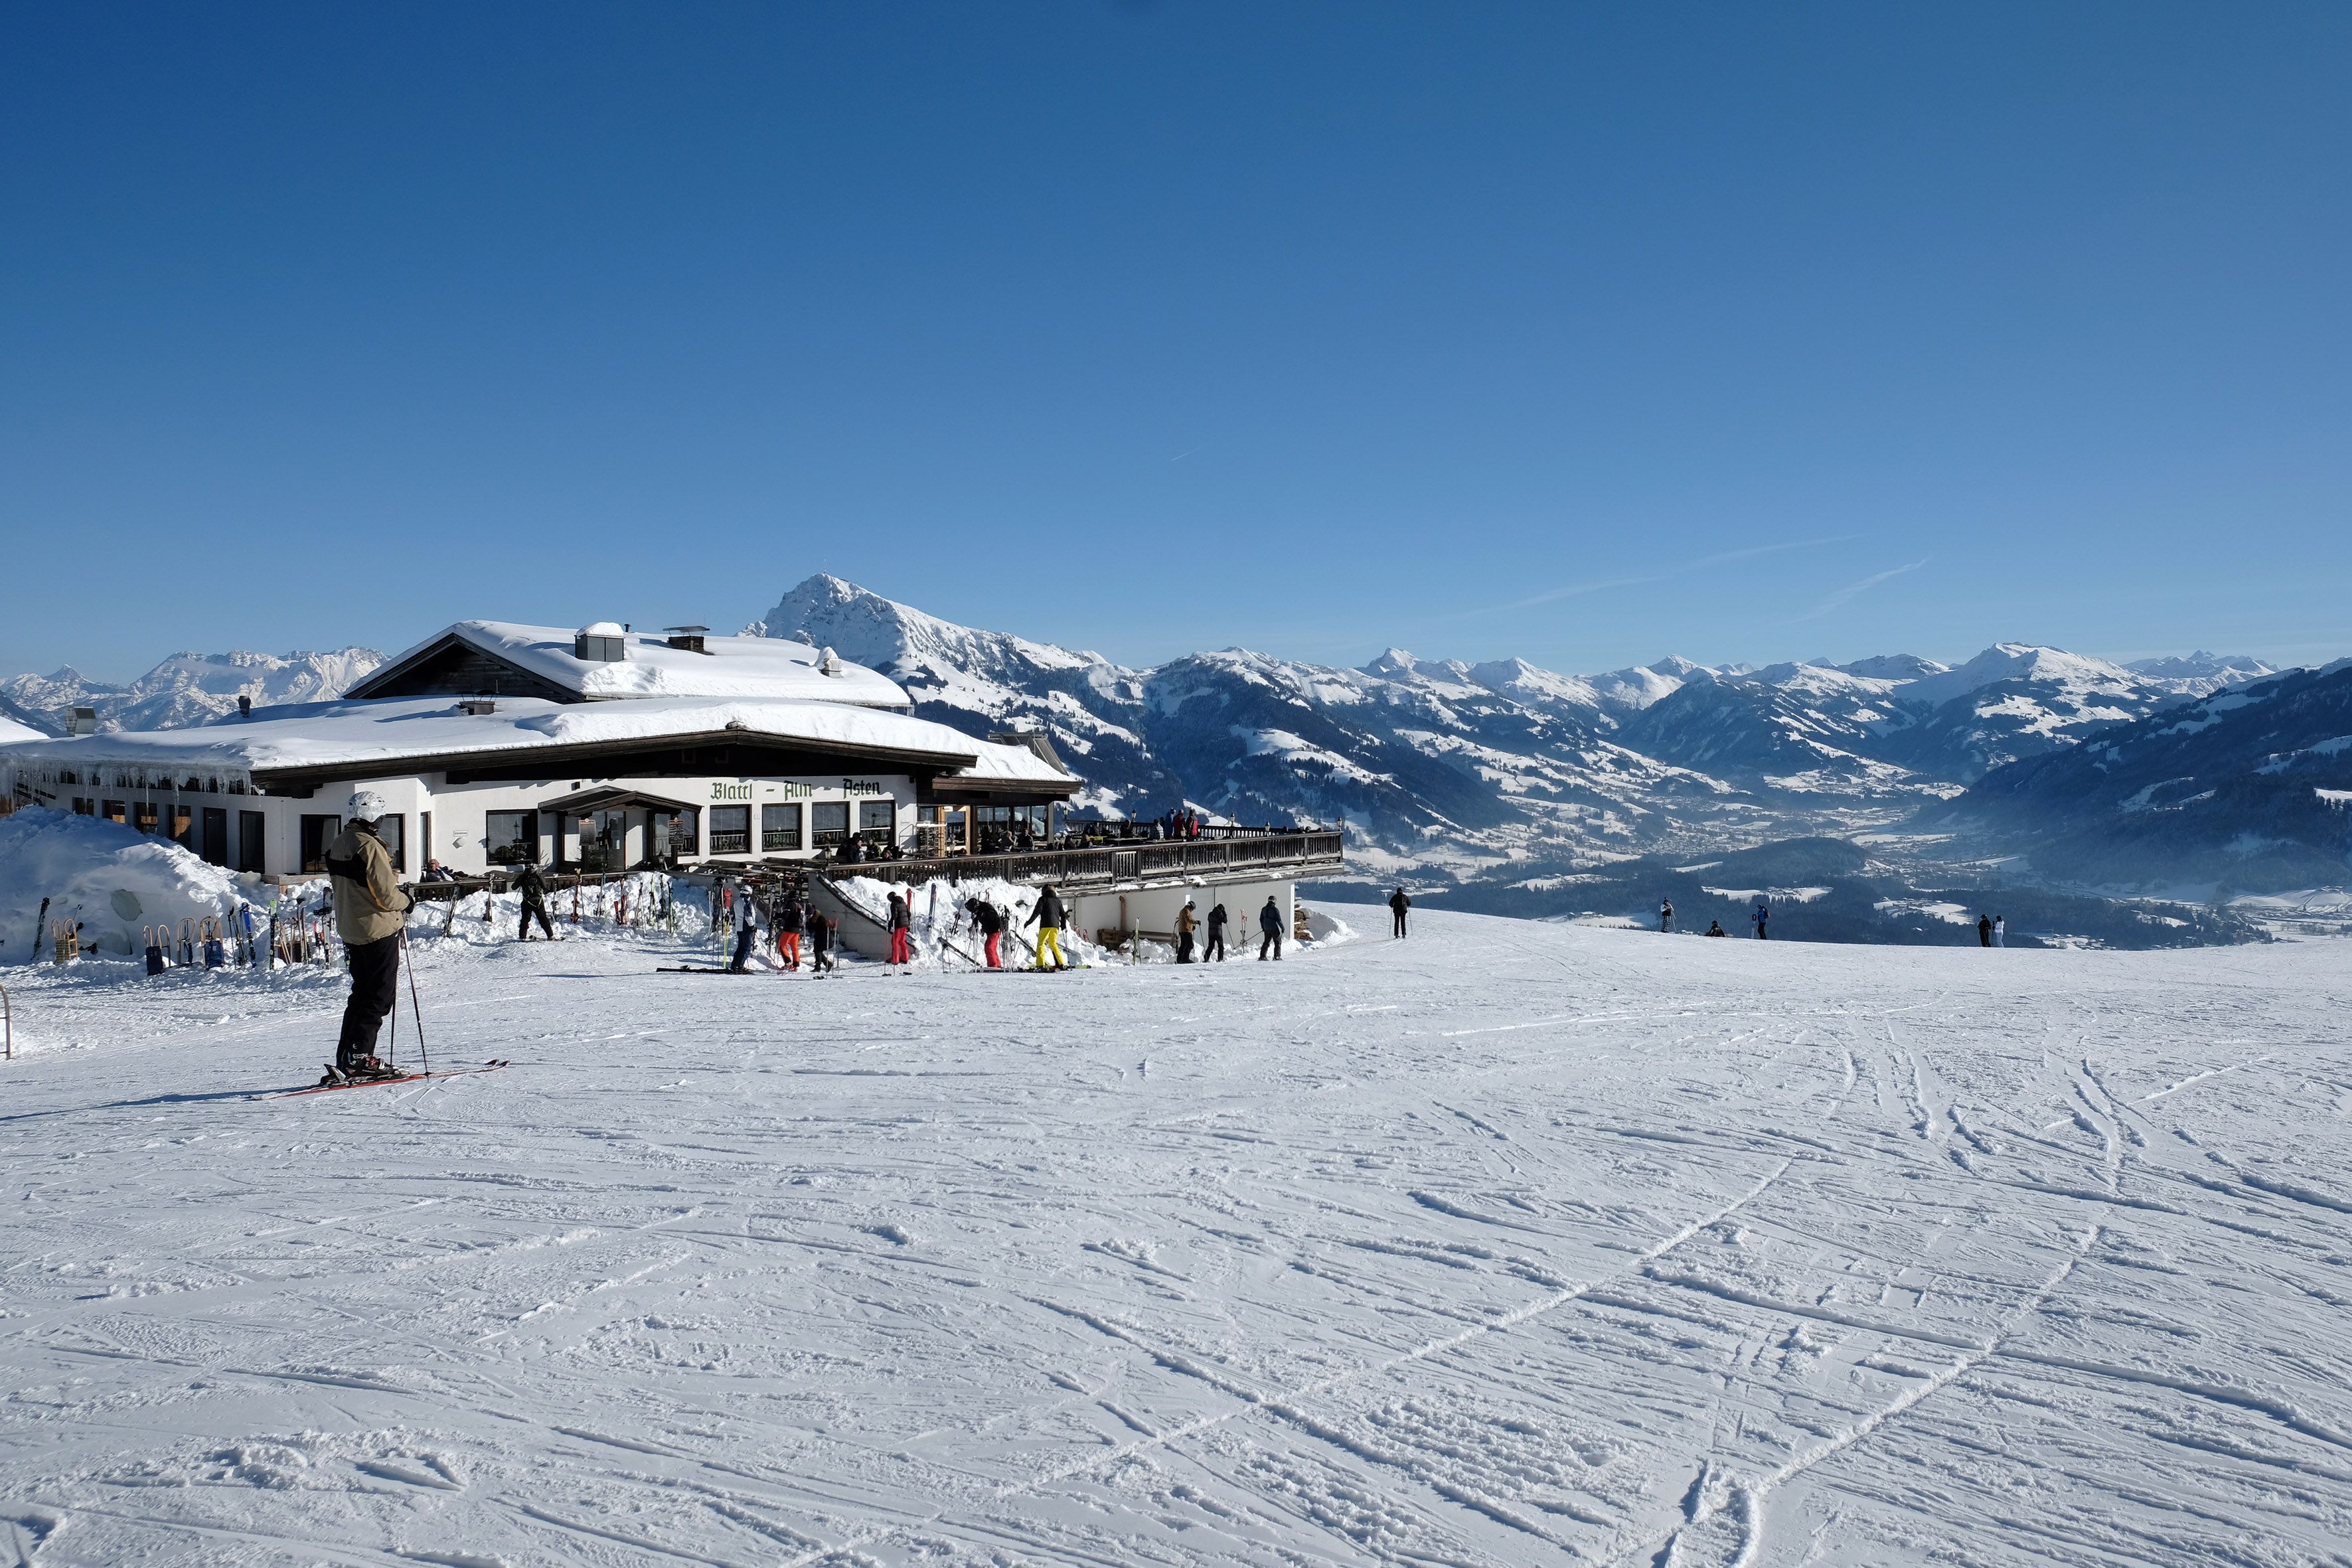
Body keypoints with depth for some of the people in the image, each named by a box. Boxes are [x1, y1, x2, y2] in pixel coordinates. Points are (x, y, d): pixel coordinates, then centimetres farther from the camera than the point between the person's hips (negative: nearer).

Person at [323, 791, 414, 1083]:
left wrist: (396, 894, 16)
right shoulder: (369, 846, -19)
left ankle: (346, 1059, 15)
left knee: (362, 993, 16)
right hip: (378, 930, -9)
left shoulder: (337, 844, 9)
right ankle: (358, 1058, -8)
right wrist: (406, 902, 0)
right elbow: (386, 895, -21)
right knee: (380, 996, -3)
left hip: (351, 931, 9)